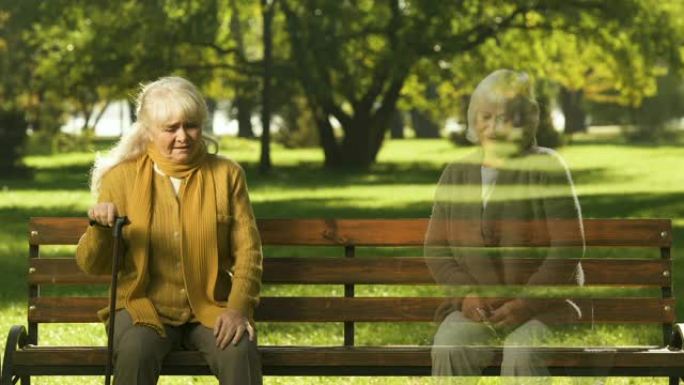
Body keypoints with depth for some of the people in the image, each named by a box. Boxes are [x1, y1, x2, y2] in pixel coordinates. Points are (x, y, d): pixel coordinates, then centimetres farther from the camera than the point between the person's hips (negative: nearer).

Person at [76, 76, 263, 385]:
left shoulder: (227, 175, 6)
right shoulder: (122, 177, 2)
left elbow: (247, 250, 5)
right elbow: (93, 265, 4)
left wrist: (239, 307, -12)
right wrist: (101, 229, -18)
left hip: (210, 309, 1)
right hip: (145, 307, -1)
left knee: (240, 351, -31)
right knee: (135, 350, -34)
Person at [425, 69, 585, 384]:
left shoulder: (546, 168, -4)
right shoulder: (456, 175, 9)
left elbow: (569, 248, -9)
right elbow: (435, 248, 9)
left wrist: (526, 304, -18)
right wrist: (466, 294, -10)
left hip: (543, 305, -3)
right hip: (477, 306, 3)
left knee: (523, 355, -35)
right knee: (449, 348, -30)